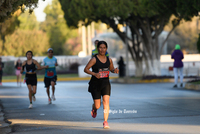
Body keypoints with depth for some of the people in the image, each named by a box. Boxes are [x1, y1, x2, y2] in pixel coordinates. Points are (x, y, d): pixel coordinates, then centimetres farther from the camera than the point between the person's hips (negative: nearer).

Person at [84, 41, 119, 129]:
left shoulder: (109, 60, 5)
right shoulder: (94, 59, -9)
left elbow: (111, 69, 20)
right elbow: (86, 69, -10)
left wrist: (115, 71, -4)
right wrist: (94, 74, -26)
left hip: (105, 83, 3)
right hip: (95, 84, -3)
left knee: (106, 101, -15)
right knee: (97, 106, 1)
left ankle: (105, 122, -9)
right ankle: (94, 109, 40)